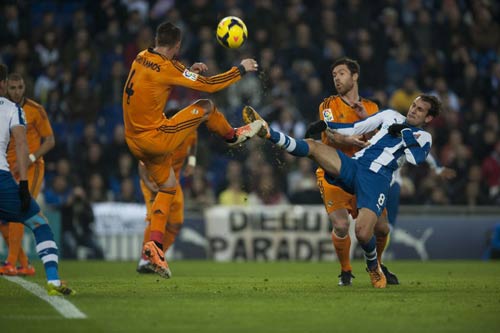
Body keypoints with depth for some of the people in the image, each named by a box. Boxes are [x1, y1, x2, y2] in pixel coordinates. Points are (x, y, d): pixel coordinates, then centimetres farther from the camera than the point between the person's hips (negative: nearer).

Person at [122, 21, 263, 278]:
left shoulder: (141, 59, 5)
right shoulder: (166, 67, -18)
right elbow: (208, 85, -13)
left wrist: (189, 70, 22)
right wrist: (241, 69, -1)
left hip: (134, 140, 8)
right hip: (154, 138, -8)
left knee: (168, 187, 20)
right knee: (206, 107, 3)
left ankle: (155, 243, 8)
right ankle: (233, 136, 30)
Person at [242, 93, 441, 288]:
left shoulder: (423, 138, 13)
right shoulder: (391, 116, 24)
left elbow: (416, 158, -9)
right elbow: (357, 128, 24)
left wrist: (404, 133, -5)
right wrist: (326, 125, 14)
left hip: (377, 180, -4)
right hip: (354, 166, 4)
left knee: (363, 234, -20)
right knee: (312, 146, -20)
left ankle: (373, 267, 10)